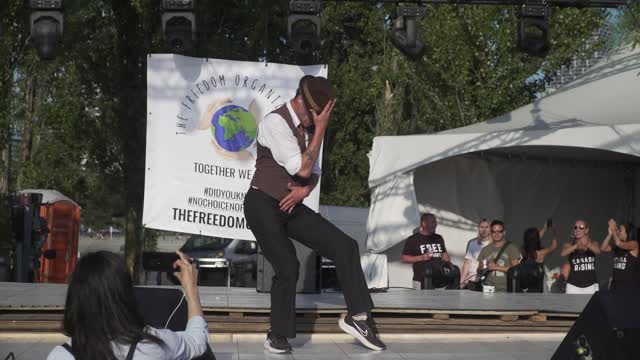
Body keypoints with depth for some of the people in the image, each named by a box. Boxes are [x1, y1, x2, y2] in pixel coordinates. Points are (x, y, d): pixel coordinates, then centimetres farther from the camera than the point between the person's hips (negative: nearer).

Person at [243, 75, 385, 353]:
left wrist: (305, 189, -8)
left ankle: (357, 317, 3)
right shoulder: (275, 122, -18)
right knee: (288, 268, -12)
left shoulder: (308, 127, 6)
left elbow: (313, 172, 15)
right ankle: (277, 336, 10)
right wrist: (320, 129, -20)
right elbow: (302, 169, -23)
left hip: (291, 205, 7)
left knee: (345, 247, -4)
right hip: (263, 205, -7)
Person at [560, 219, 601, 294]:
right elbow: (563, 253, -19)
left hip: (591, 286, 1)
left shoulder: (593, 244, 6)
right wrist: (577, 245, -38)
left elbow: (598, 251, -18)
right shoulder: (569, 245, 4)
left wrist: (587, 244, -41)